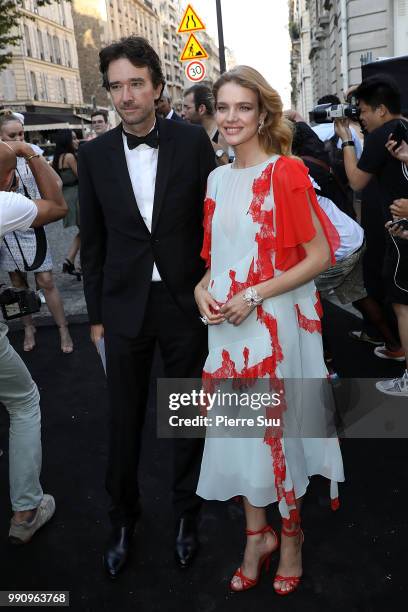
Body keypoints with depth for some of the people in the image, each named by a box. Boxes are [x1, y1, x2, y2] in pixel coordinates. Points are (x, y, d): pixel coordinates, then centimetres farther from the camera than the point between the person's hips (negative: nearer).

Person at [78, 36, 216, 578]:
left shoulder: (193, 141, -5)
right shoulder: (95, 154, 1)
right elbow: (93, 240, 5)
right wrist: (96, 314, 6)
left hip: (185, 301, -1)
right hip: (125, 305, 1)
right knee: (124, 421, 12)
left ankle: (186, 512, 36)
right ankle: (123, 518, 35)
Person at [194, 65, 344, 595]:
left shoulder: (286, 173, -11)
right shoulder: (218, 179, 8)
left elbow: (320, 256, -13)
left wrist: (255, 295, -18)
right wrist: (203, 288, -2)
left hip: (276, 323, -5)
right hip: (226, 326, 6)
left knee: (278, 427, 9)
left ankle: (290, 535, 34)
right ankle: (257, 535, 33)